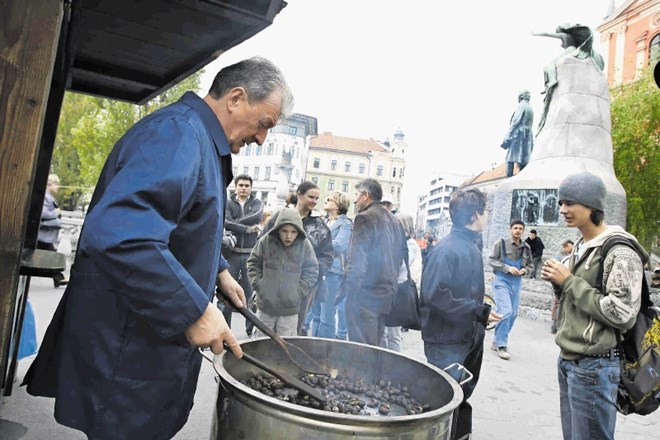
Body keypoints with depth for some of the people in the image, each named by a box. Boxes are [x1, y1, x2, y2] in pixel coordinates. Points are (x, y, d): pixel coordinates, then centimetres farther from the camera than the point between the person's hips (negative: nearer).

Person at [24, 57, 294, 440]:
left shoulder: (199, 140, 12)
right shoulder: (179, 133, -22)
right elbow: (119, 236, -36)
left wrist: (218, 270, 15)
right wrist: (195, 311, -29)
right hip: (128, 351, -10)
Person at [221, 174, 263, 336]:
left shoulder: (257, 203, 9)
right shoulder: (228, 203, 6)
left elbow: (257, 216, -13)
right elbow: (225, 222, -12)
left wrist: (235, 223, -10)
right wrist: (247, 228, -14)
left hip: (251, 254, 0)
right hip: (232, 253, 0)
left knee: (251, 292, 5)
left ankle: (252, 330, 16)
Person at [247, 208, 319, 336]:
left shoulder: (305, 245, -10)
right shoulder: (266, 241, -9)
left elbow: (311, 271, -1)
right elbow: (253, 263, 4)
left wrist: (298, 292, -8)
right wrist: (258, 285, -5)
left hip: (290, 308, -1)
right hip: (265, 304, 1)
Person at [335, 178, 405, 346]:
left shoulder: (364, 218, -10)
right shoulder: (395, 221, 13)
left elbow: (356, 262, -16)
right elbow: (401, 255, 17)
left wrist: (344, 291, -12)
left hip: (364, 294, -8)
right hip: (387, 295, 8)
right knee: (374, 347, 16)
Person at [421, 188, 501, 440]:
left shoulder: (472, 245, 8)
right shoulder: (448, 249, -21)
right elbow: (435, 295, -27)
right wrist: (479, 312, -23)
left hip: (469, 336, 9)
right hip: (447, 339, -9)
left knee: (462, 396, 22)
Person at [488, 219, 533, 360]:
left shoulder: (526, 248, 6)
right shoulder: (501, 243, -6)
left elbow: (530, 265, 14)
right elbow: (491, 260, -8)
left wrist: (524, 270, -8)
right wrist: (508, 268, -18)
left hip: (516, 283, 6)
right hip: (501, 281, -5)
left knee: (512, 314, 9)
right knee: (505, 312, -15)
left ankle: (497, 342, 24)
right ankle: (501, 345, -1)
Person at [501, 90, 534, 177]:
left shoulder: (521, 106, -3)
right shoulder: (530, 109, 20)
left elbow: (515, 121, -11)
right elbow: (529, 124, 18)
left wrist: (507, 137, -13)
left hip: (518, 135, -8)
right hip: (528, 137, 8)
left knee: (510, 160, -11)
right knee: (523, 161, 2)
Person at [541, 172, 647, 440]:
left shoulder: (619, 252, -16)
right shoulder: (581, 247, 10)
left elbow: (621, 314, -22)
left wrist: (569, 281, -18)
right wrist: (558, 284, -1)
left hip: (594, 366, -8)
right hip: (568, 359, 8)